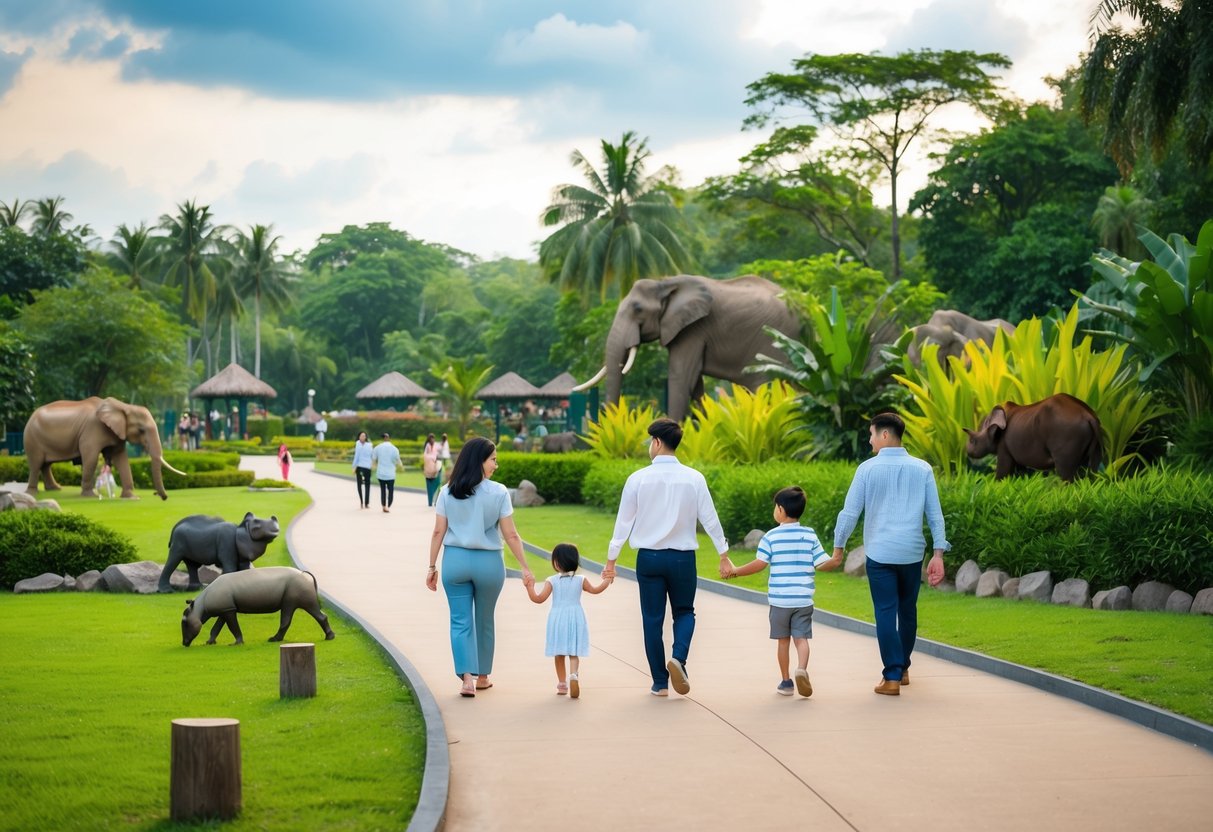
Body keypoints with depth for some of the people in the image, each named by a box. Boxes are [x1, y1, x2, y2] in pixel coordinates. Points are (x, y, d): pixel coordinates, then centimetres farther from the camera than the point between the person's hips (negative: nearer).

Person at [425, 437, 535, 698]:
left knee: (460, 621, 4)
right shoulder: (498, 492, -8)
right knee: (484, 621, 16)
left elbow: (438, 532, -1)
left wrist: (432, 566, 6)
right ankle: (482, 677, 27)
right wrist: (525, 568, 0)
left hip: (455, 560, 1)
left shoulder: (447, 492, -2)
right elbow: (511, 535, -7)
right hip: (488, 562, -1)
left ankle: (467, 678, -10)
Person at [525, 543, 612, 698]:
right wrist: (607, 580, 18)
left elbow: (539, 598, -11)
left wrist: (529, 587, 0)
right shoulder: (580, 580, -3)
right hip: (575, 618, 0)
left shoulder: (552, 581, -8)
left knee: (559, 654, 13)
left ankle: (562, 684, 18)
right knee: (574, 653, 0)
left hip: (557, 619, 0)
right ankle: (573, 675, -27)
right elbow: (595, 589, 5)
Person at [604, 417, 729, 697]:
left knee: (652, 619, 9)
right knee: (684, 612, 17)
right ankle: (678, 658, -10)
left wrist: (612, 558, 8)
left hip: (649, 557, 0)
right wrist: (723, 555, 9)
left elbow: (624, 520, -1)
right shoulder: (693, 478, -5)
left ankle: (660, 682, 10)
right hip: (683, 558, 0)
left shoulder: (638, 479, -6)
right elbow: (710, 519, -1)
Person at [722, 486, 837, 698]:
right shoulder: (810, 535, 2)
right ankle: (802, 669, -24)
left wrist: (736, 572, 1)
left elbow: (759, 563, -11)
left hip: (779, 599, -1)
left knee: (783, 640, 10)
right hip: (803, 599, 1)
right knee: (801, 638, 1)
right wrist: (835, 560, 22)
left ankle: (786, 681, 15)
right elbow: (822, 563, 2)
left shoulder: (771, 536, -4)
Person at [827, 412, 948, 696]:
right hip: (912, 553, 3)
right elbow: (935, 514, 1)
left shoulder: (868, 469, -4)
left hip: (880, 554, -3)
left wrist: (838, 548, 9)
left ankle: (892, 677, -5)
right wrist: (938, 554, 4)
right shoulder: (922, 469, 2)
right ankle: (903, 668, 30)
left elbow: (850, 512, -3)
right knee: (908, 610, 18)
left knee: (885, 613, 0)